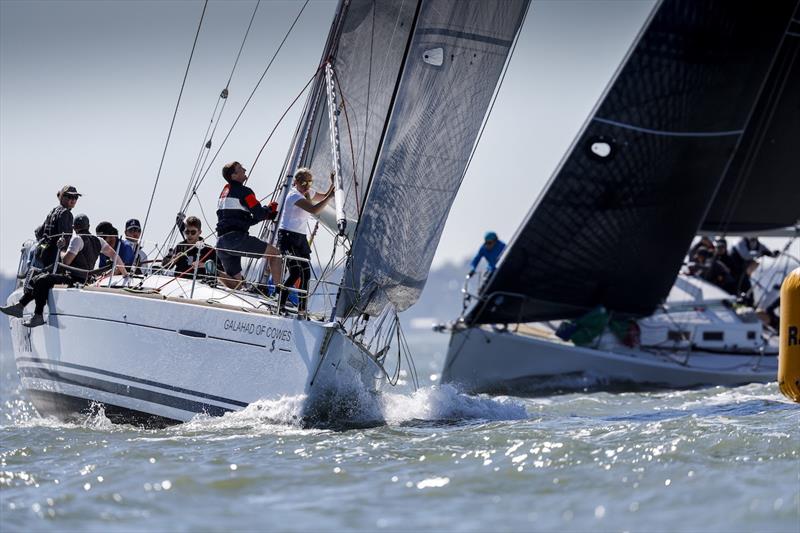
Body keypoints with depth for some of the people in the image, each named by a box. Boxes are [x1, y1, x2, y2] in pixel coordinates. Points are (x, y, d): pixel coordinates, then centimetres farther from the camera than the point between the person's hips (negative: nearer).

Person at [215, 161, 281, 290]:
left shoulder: (224, 192, 26)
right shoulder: (243, 191, -2)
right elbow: (259, 213, -6)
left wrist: (268, 215, 23)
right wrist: (270, 208, 16)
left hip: (221, 241, 8)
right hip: (237, 238, -8)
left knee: (235, 283, 14)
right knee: (274, 252, 4)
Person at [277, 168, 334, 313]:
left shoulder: (308, 193, 12)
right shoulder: (294, 196, -16)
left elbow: (324, 197, 26)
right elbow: (314, 210, -29)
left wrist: (333, 184, 9)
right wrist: (330, 196, -29)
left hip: (301, 237, 9)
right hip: (288, 236, -9)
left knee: (306, 274, 1)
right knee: (295, 273, -19)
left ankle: (302, 309, 3)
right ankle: (281, 305, -15)